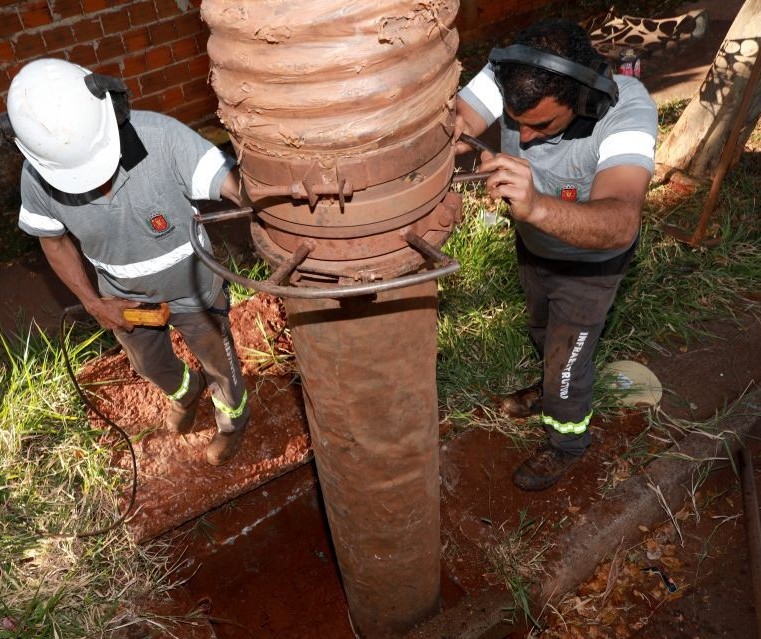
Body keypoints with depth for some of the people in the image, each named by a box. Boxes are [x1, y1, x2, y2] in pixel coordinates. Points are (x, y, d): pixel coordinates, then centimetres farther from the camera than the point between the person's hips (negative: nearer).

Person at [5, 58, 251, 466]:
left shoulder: (160, 138, -36)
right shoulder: (37, 176, -23)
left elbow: (237, 186, -43)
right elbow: (54, 239, -4)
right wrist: (92, 302, -9)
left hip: (193, 288, -3)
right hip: (124, 297, 4)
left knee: (219, 363, 20)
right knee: (151, 366, 30)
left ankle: (233, 420, 54)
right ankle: (185, 391, 66)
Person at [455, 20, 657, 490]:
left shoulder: (629, 110, -40)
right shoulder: (506, 75, -28)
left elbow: (621, 223, -54)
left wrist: (537, 206, -72)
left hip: (589, 262, -4)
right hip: (532, 242, 5)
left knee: (568, 358, 12)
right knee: (543, 330, 28)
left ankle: (567, 440, 43)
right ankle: (555, 387, 60)